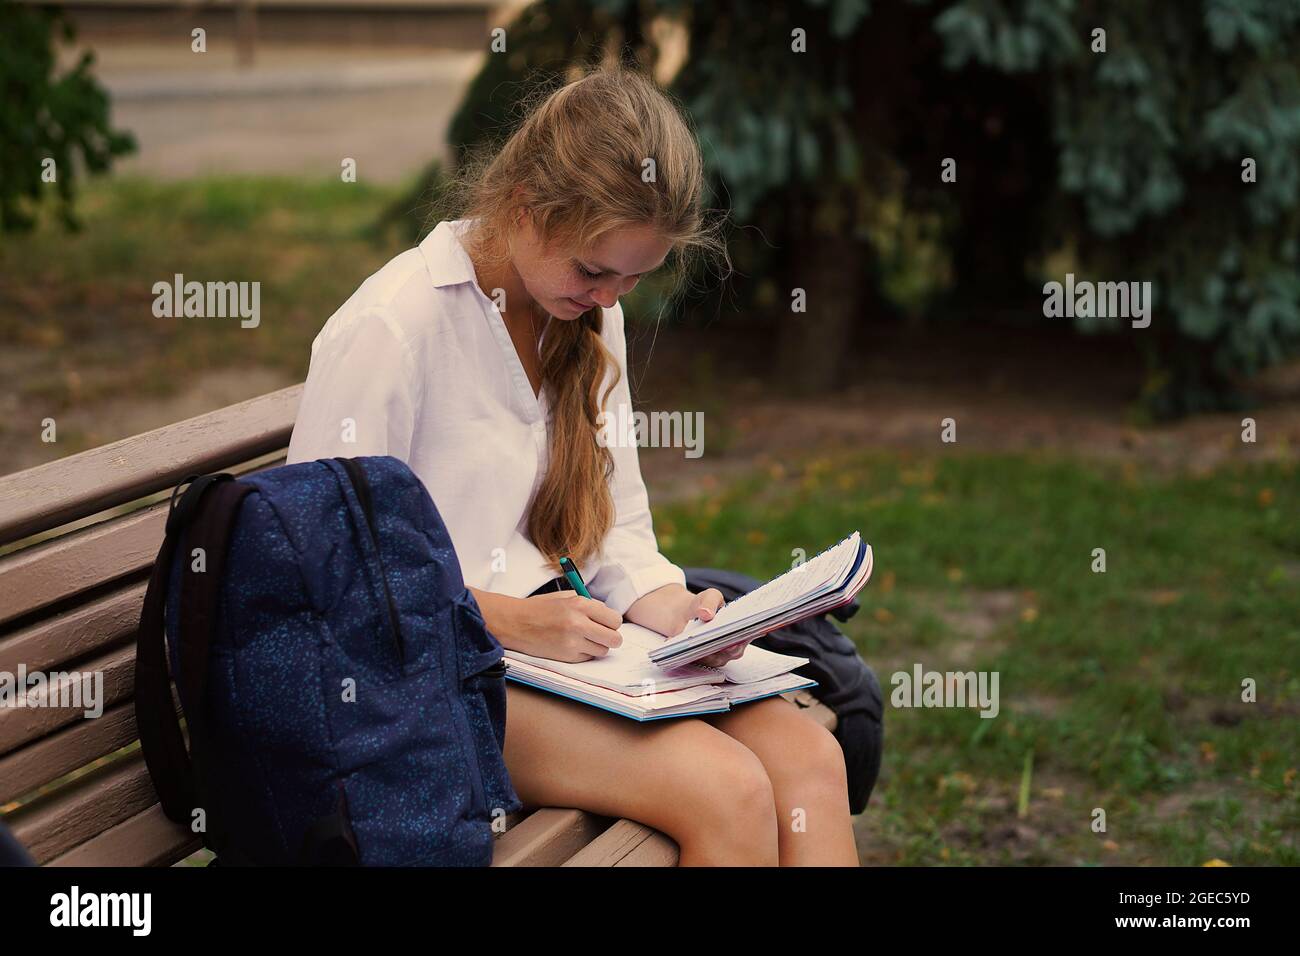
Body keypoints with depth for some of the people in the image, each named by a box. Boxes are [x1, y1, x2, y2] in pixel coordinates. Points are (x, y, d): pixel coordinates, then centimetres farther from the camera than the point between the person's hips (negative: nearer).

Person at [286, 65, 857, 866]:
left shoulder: (590, 313, 8)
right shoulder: (391, 329, -17)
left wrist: (667, 609, -8)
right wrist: (506, 619, -22)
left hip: (565, 638, 7)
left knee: (809, 757, -16)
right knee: (730, 791, -26)